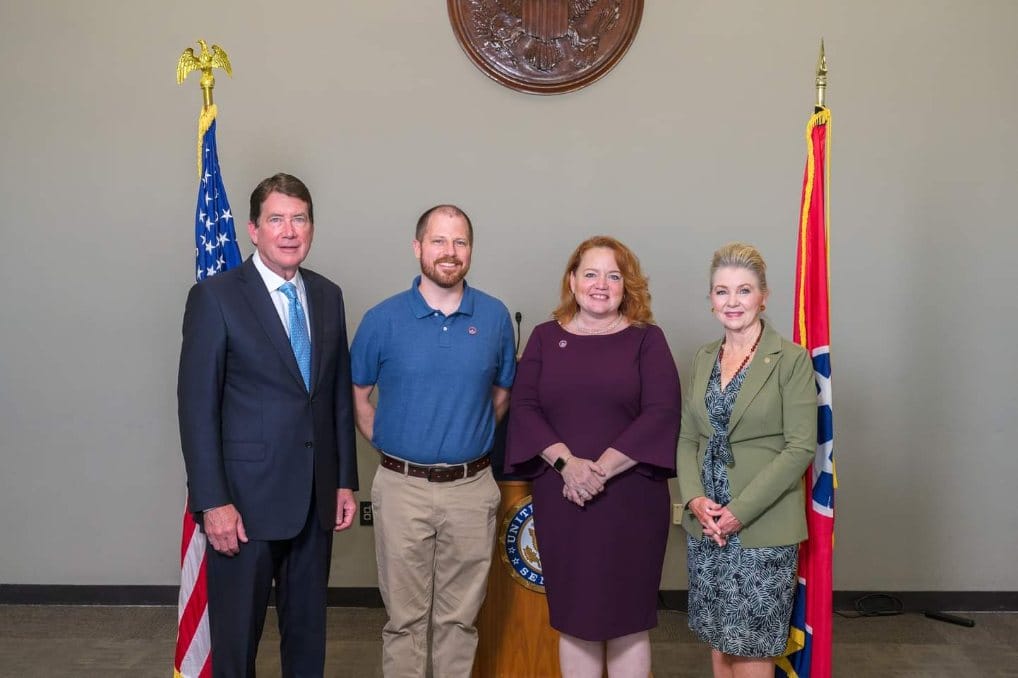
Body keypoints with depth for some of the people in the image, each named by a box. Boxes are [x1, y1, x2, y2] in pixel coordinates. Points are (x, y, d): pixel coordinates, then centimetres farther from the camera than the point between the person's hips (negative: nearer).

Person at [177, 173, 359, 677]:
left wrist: (346, 480, 8)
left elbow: (340, 394, 10)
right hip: (246, 499, -4)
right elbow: (197, 405, -11)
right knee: (236, 635, 9)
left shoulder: (328, 296, 7)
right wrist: (212, 502, -15)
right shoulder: (215, 297, -8)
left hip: (315, 497, 5)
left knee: (308, 627, 17)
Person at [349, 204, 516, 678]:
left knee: (460, 616, 13)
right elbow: (357, 394, 7)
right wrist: (387, 445, 2)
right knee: (405, 616, 10)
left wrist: (470, 438, 7)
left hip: (472, 488, 1)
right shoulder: (383, 319, -4)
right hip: (402, 488, -1)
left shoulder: (495, 317, 0)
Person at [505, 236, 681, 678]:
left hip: (630, 499, -2)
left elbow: (660, 414, -8)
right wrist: (566, 464, -15)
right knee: (573, 614, 10)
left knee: (627, 615, 6)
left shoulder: (646, 339, 3)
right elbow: (524, 408, 0)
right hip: (561, 499, 2)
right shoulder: (546, 338, 9)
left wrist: (600, 469, -16)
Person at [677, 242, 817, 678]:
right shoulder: (703, 358, 9)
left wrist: (740, 510, -16)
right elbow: (688, 438, 10)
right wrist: (694, 498, -7)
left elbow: (800, 447, -12)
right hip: (705, 525, 5)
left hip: (763, 527, -5)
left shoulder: (791, 359, -8)